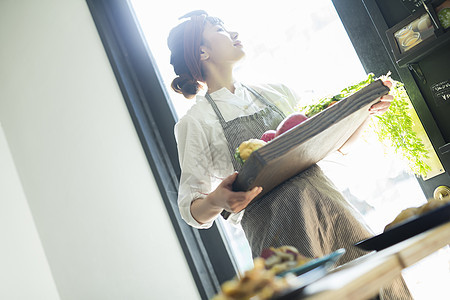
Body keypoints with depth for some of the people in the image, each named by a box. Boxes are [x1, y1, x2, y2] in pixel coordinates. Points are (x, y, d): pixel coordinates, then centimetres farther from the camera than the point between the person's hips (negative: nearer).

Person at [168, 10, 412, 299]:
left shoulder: (275, 92, 15)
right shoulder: (195, 121, 1)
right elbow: (192, 209, -1)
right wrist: (216, 201, -22)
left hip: (331, 208, 5)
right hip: (278, 234, -4)